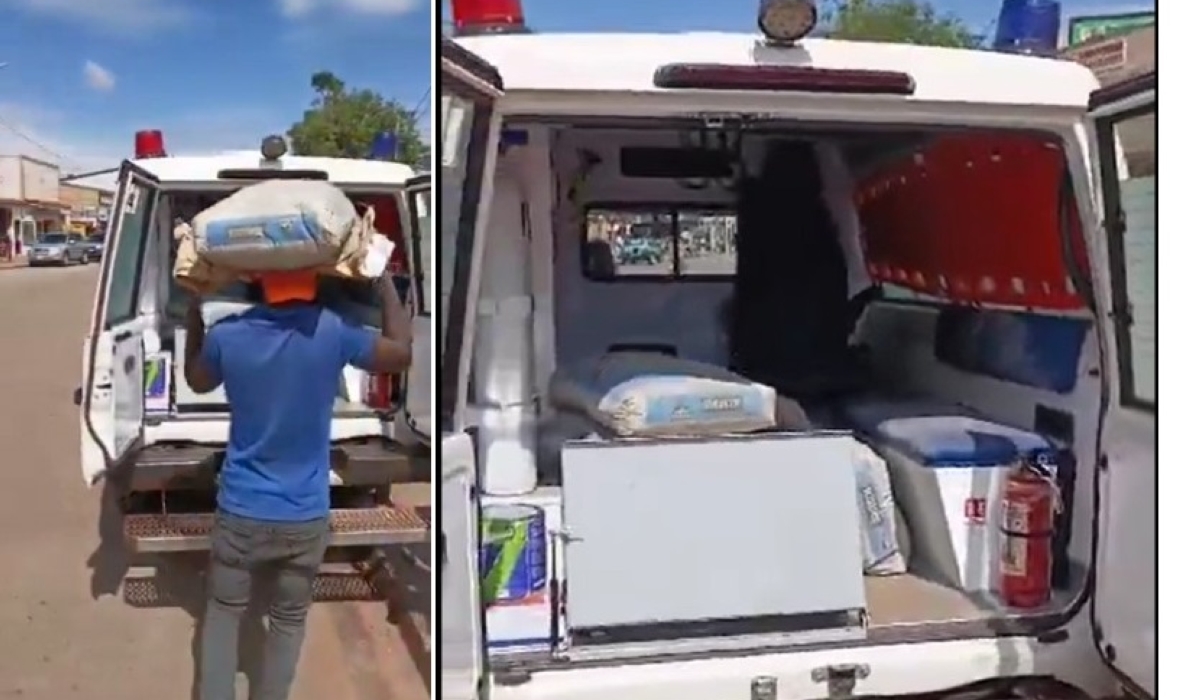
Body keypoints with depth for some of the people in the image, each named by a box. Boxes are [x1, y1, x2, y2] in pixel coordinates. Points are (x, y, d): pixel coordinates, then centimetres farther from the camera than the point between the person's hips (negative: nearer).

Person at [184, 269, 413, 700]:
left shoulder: (226, 335, -11)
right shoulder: (332, 333, -17)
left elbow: (195, 381, 12)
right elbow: (401, 353, 0)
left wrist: (194, 310, 20)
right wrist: (385, 282, 7)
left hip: (240, 511, 1)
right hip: (305, 517, -1)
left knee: (223, 612, 20)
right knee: (289, 621, 18)